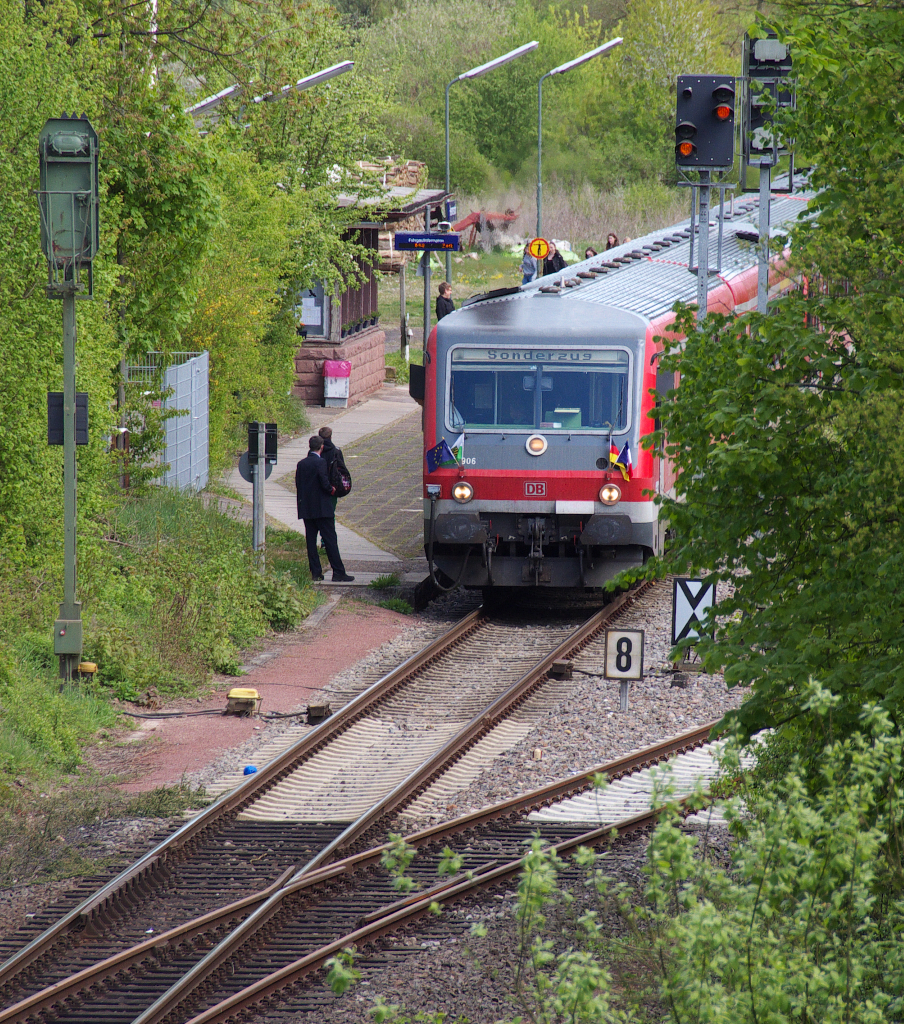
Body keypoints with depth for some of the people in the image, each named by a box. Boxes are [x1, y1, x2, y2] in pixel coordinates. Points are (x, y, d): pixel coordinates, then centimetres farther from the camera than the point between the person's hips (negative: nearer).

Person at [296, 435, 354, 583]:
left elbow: (298, 486, 9)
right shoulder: (320, 462, -12)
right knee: (330, 540, -3)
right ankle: (338, 573, -4)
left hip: (306, 509, 6)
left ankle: (316, 572, 8)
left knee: (311, 541, 8)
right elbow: (324, 483, -19)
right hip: (321, 508, -6)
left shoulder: (301, 464, 7)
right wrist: (331, 490, 1)